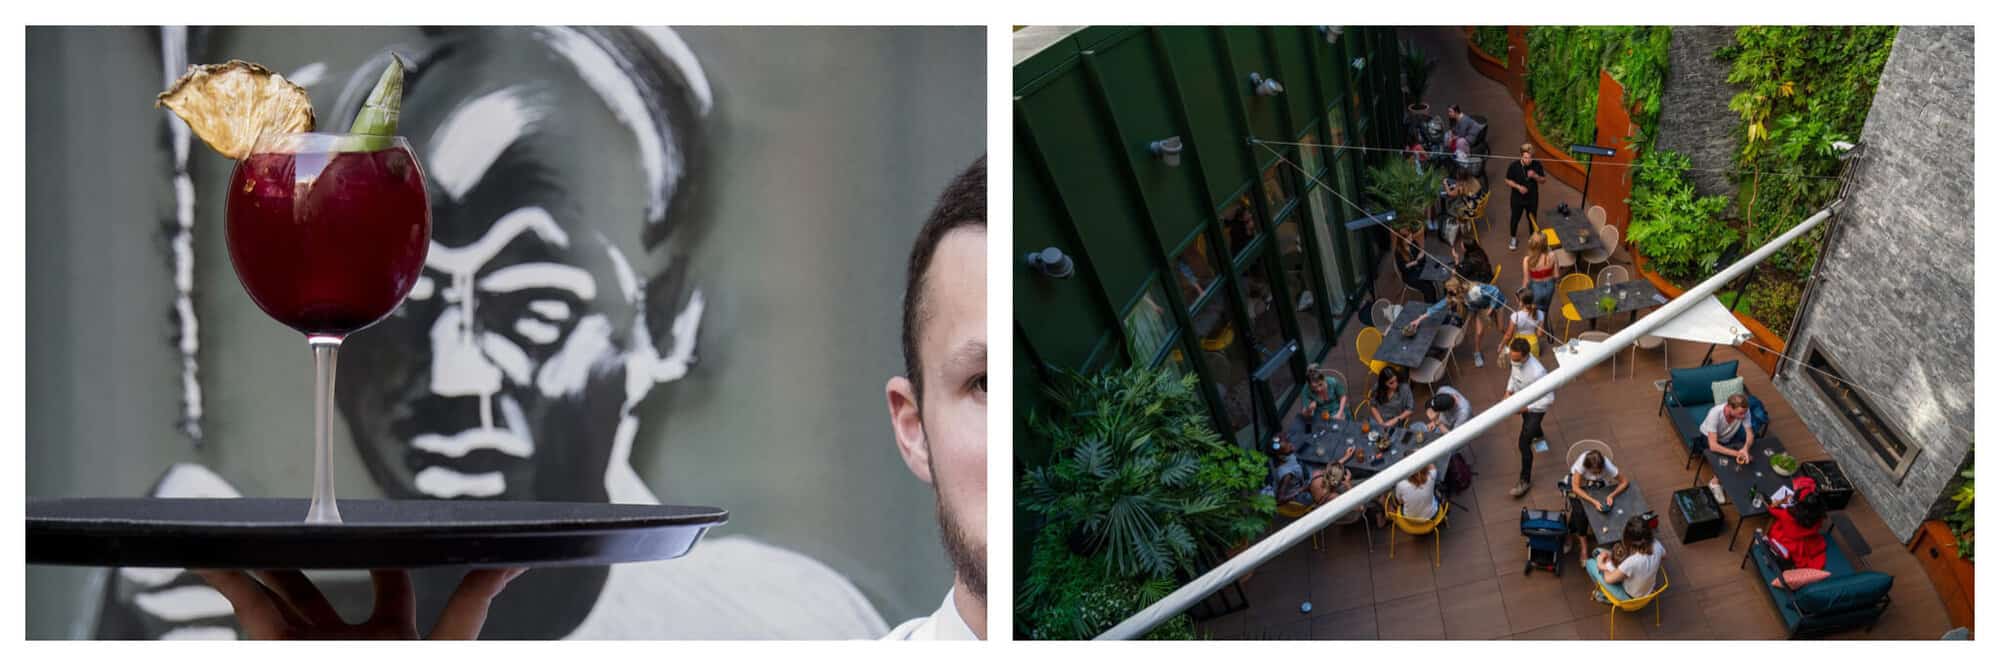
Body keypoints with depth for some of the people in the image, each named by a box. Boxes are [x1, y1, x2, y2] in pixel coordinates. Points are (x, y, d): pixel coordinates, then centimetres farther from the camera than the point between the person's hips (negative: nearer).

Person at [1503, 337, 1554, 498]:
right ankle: (1537, 435, 74)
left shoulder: (1537, 373, -43)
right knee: (1527, 421, 38)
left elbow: (1549, 399, -33)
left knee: (1523, 444, -3)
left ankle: (1524, 481, 15)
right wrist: (1509, 391, -10)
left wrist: (1525, 408, -34)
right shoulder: (1515, 359, -22)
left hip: (1535, 407, -7)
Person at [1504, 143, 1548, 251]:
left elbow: (1543, 180, -6)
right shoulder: (1514, 166, -22)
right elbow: (1508, 181, -8)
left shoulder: (1537, 165, -18)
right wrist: (1518, 187, -24)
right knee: (1515, 218, 19)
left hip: (1532, 198, 1)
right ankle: (1513, 238, 44)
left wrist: (1535, 176, -27)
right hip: (1517, 198, -1)